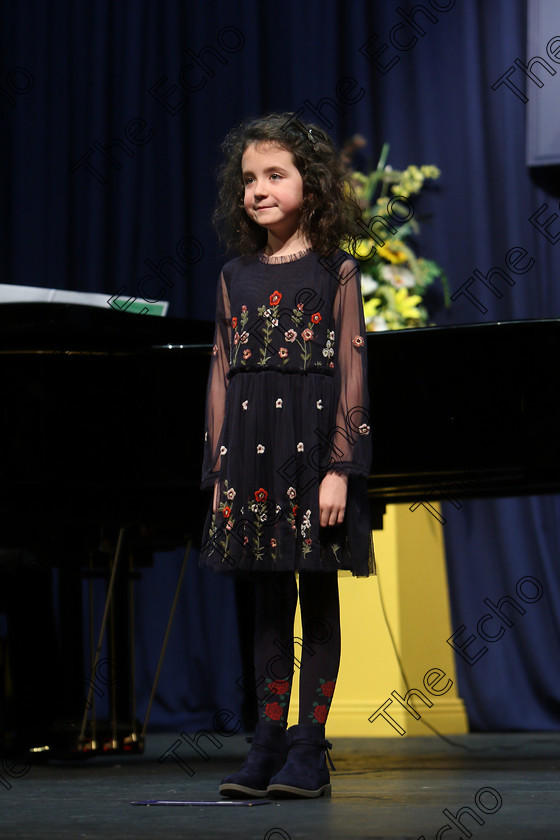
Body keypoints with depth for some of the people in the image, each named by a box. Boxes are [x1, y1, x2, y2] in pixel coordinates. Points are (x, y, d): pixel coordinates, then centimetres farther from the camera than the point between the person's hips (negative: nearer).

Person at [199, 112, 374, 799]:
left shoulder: (336, 271, 0)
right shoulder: (235, 278, 12)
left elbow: (352, 375, -4)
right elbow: (221, 376, 12)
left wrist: (341, 467, -12)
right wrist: (219, 469, 6)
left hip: (314, 444, -4)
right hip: (251, 449, 4)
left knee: (318, 595, 1)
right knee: (268, 599, 6)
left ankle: (310, 748, 6)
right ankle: (270, 743, 11)